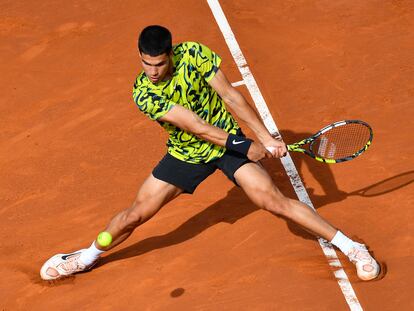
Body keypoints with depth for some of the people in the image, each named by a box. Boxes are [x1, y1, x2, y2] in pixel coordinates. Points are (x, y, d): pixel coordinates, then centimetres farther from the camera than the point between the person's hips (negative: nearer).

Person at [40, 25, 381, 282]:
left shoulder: (194, 54, -22)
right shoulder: (144, 93, -25)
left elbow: (230, 95, -15)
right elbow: (196, 126, -26)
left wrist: (265, 136, -16)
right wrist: (245, 146, -26)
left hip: (230, 139, -1)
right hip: (186, 153, 1)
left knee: (275, 201, -13)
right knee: (135, 214, 2)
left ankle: (349, 246, -4)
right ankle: (88, 256, 28)